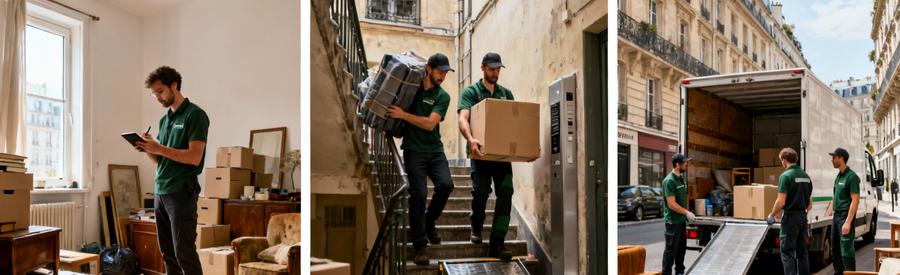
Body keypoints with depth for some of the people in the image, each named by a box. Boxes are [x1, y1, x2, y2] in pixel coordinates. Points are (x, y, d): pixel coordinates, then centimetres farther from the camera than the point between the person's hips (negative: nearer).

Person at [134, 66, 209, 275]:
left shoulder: (195, 115, -7)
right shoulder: (164, 120, 17)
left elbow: (194, 157, -16)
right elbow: (160, 160, 19)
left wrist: (159, 148, -18)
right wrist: (148, 150, 0)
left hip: (182, 192, -8)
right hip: (160, 192, 8)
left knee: (184, 253, -8)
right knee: (167, 253, 10)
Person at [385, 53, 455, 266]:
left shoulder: (442, 96, 2)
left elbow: (430, 123, -11)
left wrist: (403, 115, -17)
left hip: (435, 150, 1)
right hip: (413, 150, -1)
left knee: (446, 185, -19)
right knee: (418, 193, -12)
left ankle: (429, 222, 10)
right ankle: (420, 246, -5)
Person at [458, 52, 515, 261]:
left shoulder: (506, 93, 16)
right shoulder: (471, 92, 2)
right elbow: (463, 119, -13)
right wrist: (470, 139, -34)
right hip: (481, 151, -3)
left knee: (506, 192, -9)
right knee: (481, 191, -13)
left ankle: (497, 244, -6)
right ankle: (476, 228, 19)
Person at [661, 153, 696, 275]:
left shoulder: (681, 178, 9)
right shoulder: (669, 181, -19)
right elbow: (672, 204, -22)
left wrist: (685, 215, 13)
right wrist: (687, 212, -17)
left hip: (681, 220, 9)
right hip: (673, 221, -9)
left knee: (681, 247, 18)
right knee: (671, 249, -3)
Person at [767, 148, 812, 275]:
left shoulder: (786, 176, -13)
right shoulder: (806, 176, 11)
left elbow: (781, 202, -18)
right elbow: (810, 203, 15)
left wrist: (772, 215, -5)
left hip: (790, 217, -7)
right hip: (803, 217, 7)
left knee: (787, 252, -3)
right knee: (802, 251, 13)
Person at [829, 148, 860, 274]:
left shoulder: (851, 176, -13)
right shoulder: (839, 176, 14)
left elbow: (855, 201, -17)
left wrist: (848, 222, -22)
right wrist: (833, 214, 17)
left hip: (845, 216, -9)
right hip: (836, 216, 9)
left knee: (846, 250, -7)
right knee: (835, 249, 15)